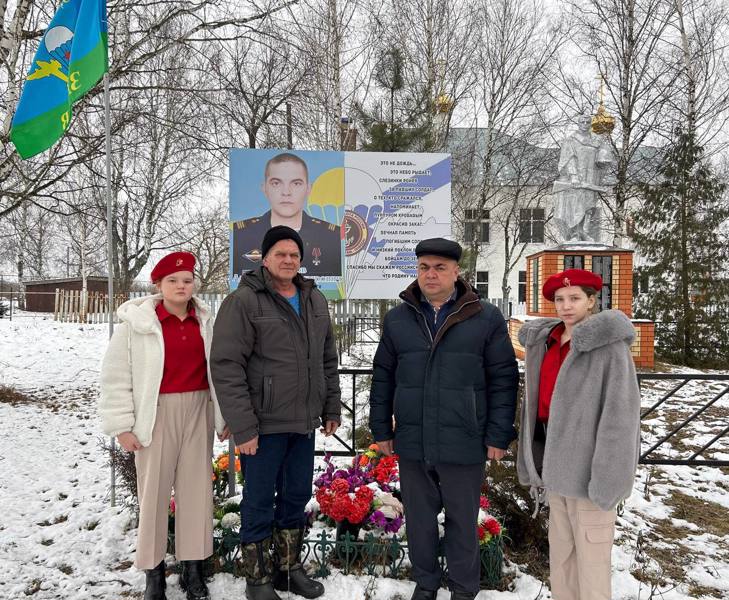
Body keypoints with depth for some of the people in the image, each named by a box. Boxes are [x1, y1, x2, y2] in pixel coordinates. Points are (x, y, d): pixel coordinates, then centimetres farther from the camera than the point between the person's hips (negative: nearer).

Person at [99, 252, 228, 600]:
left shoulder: (205, 322, 4)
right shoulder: (137, 322, -7)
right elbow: (116, 377, -4)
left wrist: (225, 416, 10)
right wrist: (122, 425, -6)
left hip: (198, 413, 3)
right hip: (156, 413, -3)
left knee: (197, 487, 9)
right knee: (154, 489, 6)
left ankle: (193, 568, 25)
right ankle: (154, 571, 24)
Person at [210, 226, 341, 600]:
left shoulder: (316, 301, 9)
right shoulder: (243, 302, -11)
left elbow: (328, 360, 16)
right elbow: (226, 367, -15)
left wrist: (331, 408, 13)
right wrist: (242, 426, -18)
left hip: (304, 422, 6)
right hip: (263, 424, -6)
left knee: (297, 498, 17)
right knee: (259, 502, 8)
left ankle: (290, 568, 36)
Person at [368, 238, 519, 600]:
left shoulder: (487, 319, -4)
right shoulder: (397, 319, 5)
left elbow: (503, 381, -3)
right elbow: (383, 378, 9)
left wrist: (498, 436, -5)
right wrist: (381, 429, 8)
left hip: (464, 444, -2)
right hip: (412, 444, 3)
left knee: (463, 520, 14)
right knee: (419, 518, 17)